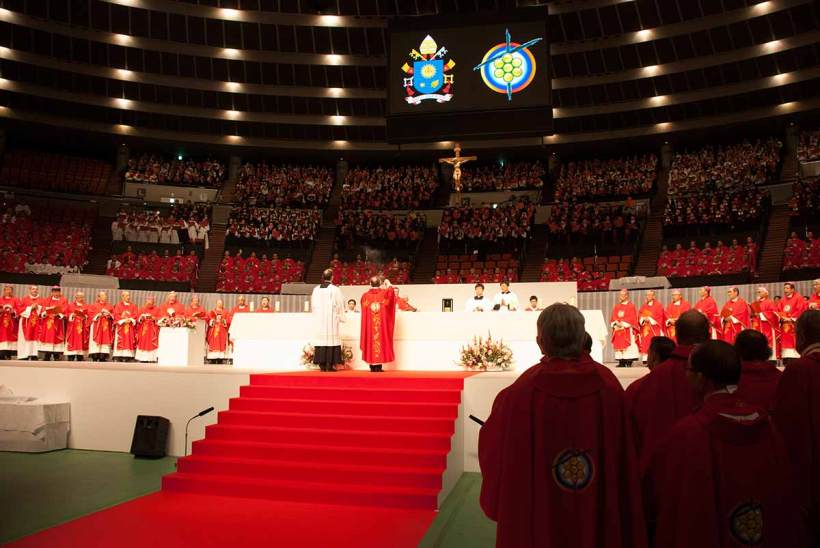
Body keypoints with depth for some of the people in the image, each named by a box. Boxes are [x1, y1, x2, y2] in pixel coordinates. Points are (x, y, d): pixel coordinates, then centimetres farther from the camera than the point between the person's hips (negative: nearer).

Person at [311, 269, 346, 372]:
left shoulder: (316, 289, 4)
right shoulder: (335, 289, -8)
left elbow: (313, 305, 11)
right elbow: (340, 305, -3)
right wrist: (340, 317, 10)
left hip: (319, 319, 4)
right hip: (331, 319, -4)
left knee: (321, 339, 6)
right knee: (331, 339, -1)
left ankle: (322, 364, 7)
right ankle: (330, 364, -3)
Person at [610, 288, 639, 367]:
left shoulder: (631, 306, -1)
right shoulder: (617, 307, 17)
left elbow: (632, 318, -9)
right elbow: (613, 317, 13)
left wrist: (623, 323, -15)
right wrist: (616, 323, -7)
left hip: (627, 329, -5)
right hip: (618, 329, 5)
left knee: (628, 345, -8)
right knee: (619, 344, 1)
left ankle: (629, 362, -7)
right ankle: (621, 362, 4)